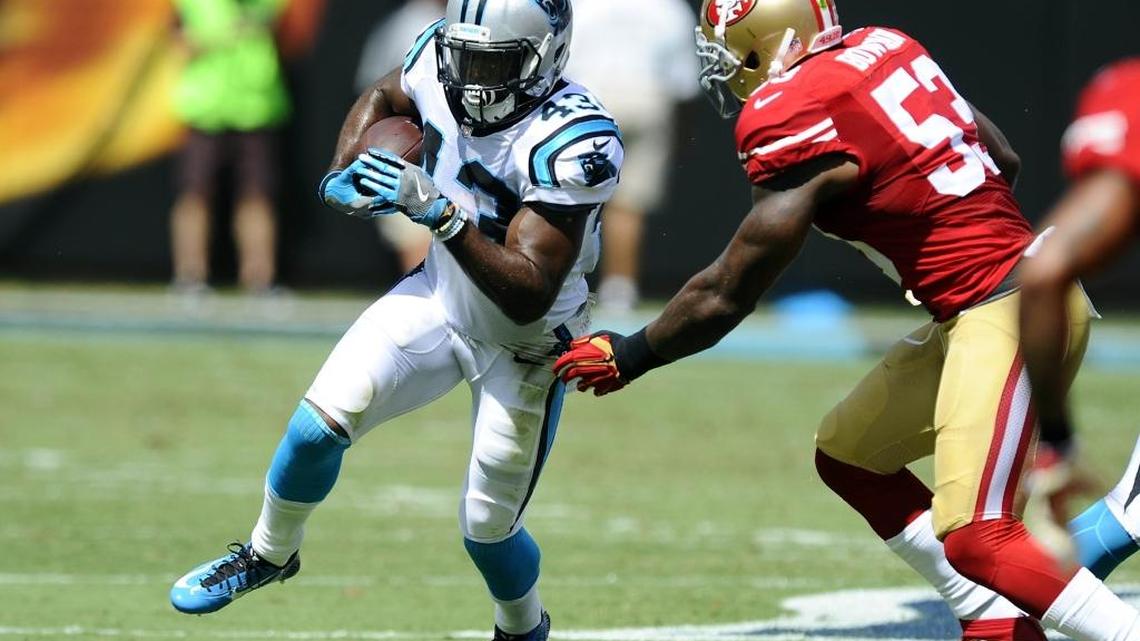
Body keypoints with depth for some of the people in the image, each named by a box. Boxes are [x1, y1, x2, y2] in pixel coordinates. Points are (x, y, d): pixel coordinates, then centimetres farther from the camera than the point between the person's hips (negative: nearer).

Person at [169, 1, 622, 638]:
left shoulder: (572, 142, -35)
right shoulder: (442, 58, -16)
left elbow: (528, 297, -36)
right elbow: (382, 100, 10)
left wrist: (439, 211, -43)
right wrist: (345, 177, -8)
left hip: (528, 342, -5)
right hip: (440, 295, 5)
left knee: (488, 530, 3)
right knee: (319, 425, -6)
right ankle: (270, 553, 24)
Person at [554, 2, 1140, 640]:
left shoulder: (795, 121, -14)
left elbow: (725, 296, -7)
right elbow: (1005, 161, 18)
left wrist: (629, 355, 7)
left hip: (1006, 316, -10)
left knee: (975, 541, -18)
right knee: (847, 455, 18)